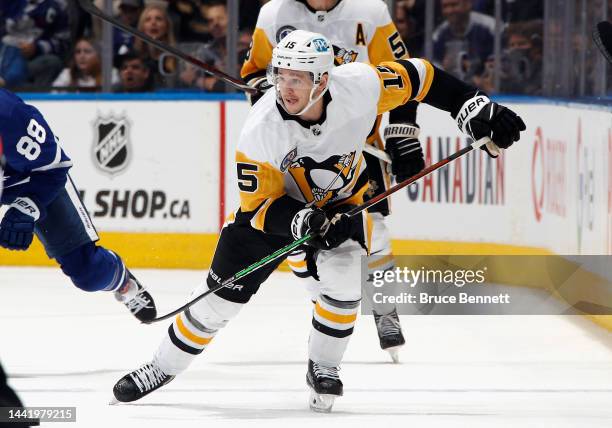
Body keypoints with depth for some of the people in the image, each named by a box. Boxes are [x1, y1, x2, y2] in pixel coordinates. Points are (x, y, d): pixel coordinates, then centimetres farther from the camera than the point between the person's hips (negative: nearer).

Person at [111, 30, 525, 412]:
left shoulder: (358, 86, -31)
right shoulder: (260, 130, -33)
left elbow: (415, 77, -14)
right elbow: (260, 205, -25)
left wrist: (475, 107, -14)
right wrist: (303, 222, -43)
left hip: (343, 199, 1)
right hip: (276, 202, -1)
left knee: (343, 279, -23)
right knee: (222, 295, 0)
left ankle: (323, 369, 2)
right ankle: (162, 367, 21)